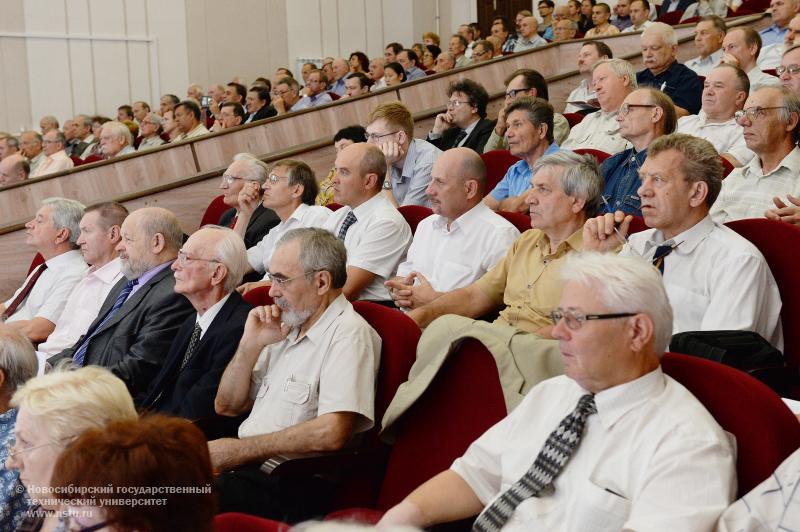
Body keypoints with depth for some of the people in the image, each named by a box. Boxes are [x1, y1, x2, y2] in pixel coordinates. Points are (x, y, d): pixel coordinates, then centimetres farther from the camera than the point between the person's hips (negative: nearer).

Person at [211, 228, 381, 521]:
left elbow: (333, 433, -22)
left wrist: (238, 449, -15)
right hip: (244, 465, 8)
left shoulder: (349, 334, -10)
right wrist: (250, 345, 3)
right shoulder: (287, 330, 16)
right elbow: (227, 406, 20)